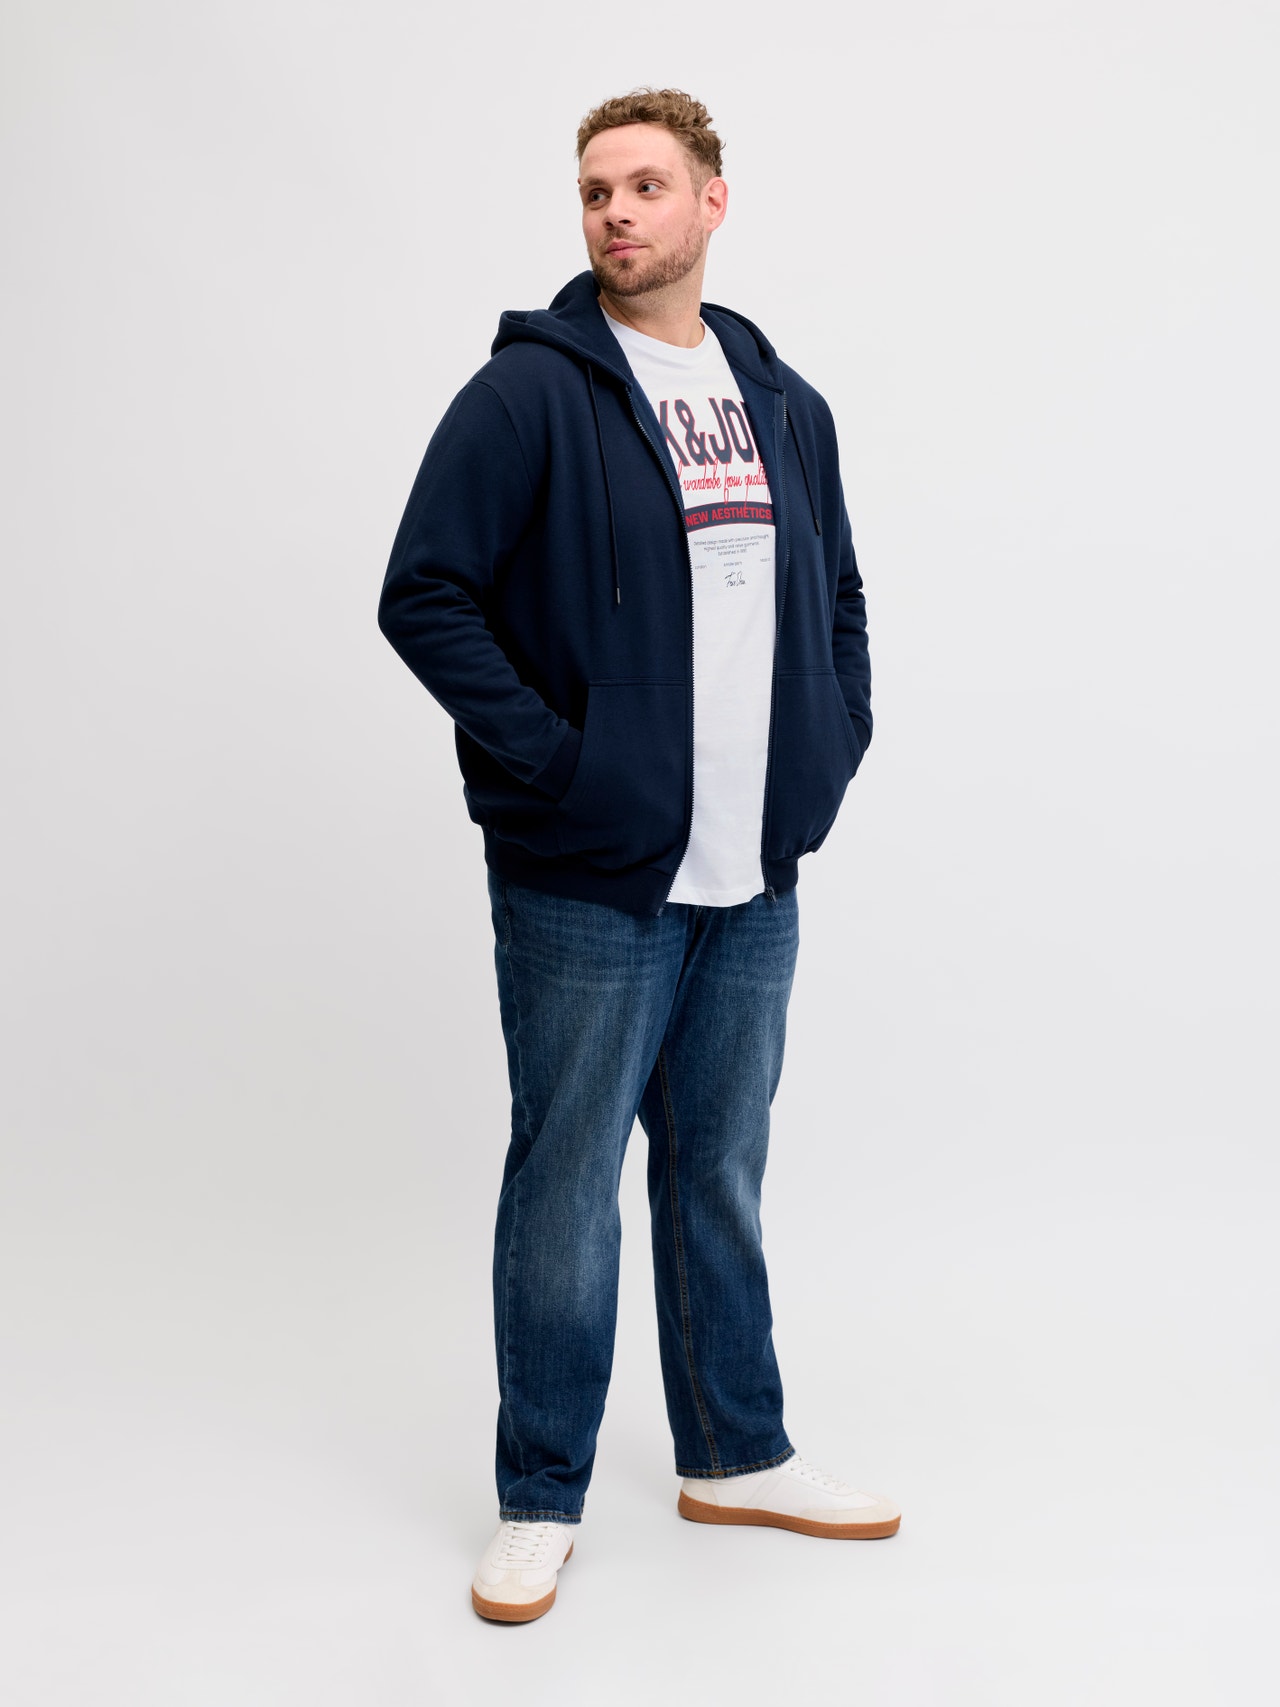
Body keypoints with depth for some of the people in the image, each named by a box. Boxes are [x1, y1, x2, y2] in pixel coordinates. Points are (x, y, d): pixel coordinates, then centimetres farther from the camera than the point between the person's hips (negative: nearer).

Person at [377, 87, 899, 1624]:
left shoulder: (785, 402, 12)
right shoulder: (529, 391, -6)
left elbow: (835, 594, 22)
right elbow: (425, 594, -11)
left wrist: (834, 746, 9)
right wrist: (551, 758, -15)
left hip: (756, 880, 5)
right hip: (589, 880, -5)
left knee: (720, 1175, 17)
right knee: (567, 1186, 4)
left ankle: (737, 1455, 34)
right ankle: (539, 1498, 21)